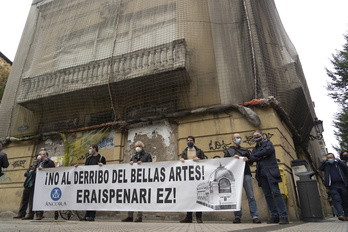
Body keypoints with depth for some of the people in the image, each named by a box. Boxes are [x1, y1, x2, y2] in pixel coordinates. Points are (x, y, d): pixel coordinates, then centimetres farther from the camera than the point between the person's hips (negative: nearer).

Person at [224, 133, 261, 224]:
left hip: (246, 174, 2)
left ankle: (255, 217, -2)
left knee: (251, 196, -4)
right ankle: (237, 216, 5)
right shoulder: (228, 150, 17)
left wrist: (247, 159, -5)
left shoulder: (245, 150, 23)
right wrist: (233, 158, -10)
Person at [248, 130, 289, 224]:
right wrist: (262, 156, -5)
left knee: (276, 193, -11)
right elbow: (251, 159, 6)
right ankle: (275, 216, 5)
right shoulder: (255, 148, 22)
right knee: (267, 195, 2)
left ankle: (283, 216, -10)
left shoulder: (268, 143, 10)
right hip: (261, 174, 5)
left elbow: (267, 150, -13)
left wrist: (257, 155, -2)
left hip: (270, 172, -5)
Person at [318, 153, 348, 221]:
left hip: (342, 184, 1)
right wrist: (324, 161, -4)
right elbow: (320, 168, -1)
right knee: (336, 200, -13)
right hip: (333, 186, -1)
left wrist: (338, 160, -5)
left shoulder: (338, 163, 14)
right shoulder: (326, 165, 14)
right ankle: (341, 215, -22)